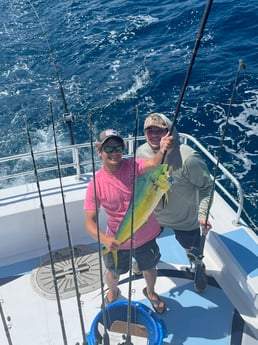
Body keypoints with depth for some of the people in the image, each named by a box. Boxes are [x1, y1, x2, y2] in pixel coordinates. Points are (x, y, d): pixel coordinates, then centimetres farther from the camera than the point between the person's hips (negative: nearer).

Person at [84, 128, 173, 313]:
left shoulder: (133, 166, -19)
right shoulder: (96, 184, -20)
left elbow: (153, 164, -42)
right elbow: (90, 221, -21)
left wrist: (162, 150, -64)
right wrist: (105, 239, -40)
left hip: (146, 236, 0)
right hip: (117, 241, 0)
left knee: (150, 269, 26)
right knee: (113, 274, 27)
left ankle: (150, 292, 62)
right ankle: (112, 292, 64)